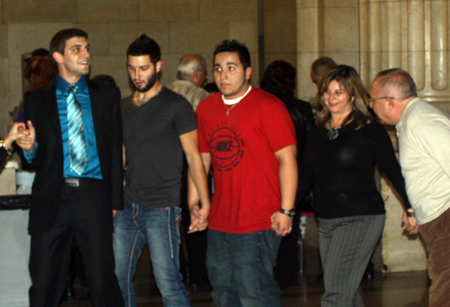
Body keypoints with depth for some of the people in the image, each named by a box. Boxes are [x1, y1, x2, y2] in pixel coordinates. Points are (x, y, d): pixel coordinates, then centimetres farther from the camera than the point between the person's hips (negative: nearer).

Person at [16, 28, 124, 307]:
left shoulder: (108, 96, 10)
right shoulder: (37, 100, 10)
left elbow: (116, 151, 7)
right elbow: (34, 162, 9)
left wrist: (116, 201, 1)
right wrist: (29, 148, -14)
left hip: (94, 198, 0)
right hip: (52, 200, 1)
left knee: (103, 281, -3)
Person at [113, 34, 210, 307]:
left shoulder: (176, 106, -4)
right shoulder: (124, 107, 14)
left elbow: (194, 157, -4)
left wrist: (205, 203, -10)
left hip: (162, 209, -6)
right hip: (128, 205, 6)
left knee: (169, 283, -7)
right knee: (117, 277, 8)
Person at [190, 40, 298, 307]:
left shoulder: (268, 107, -8)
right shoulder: (206, 108, 11)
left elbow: (288, 159, -11)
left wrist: (286, 210, -16)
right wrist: (193, 202, 12)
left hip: (259, 224, -7)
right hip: (218, 223, 7)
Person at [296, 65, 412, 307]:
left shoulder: (369, 131, -4)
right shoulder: (317, 134, 12)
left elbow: (394, 173, -2)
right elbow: (304, 176, 13)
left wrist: (411, 207, -5)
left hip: (361, 219, -6)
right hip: (326, 221, 6)